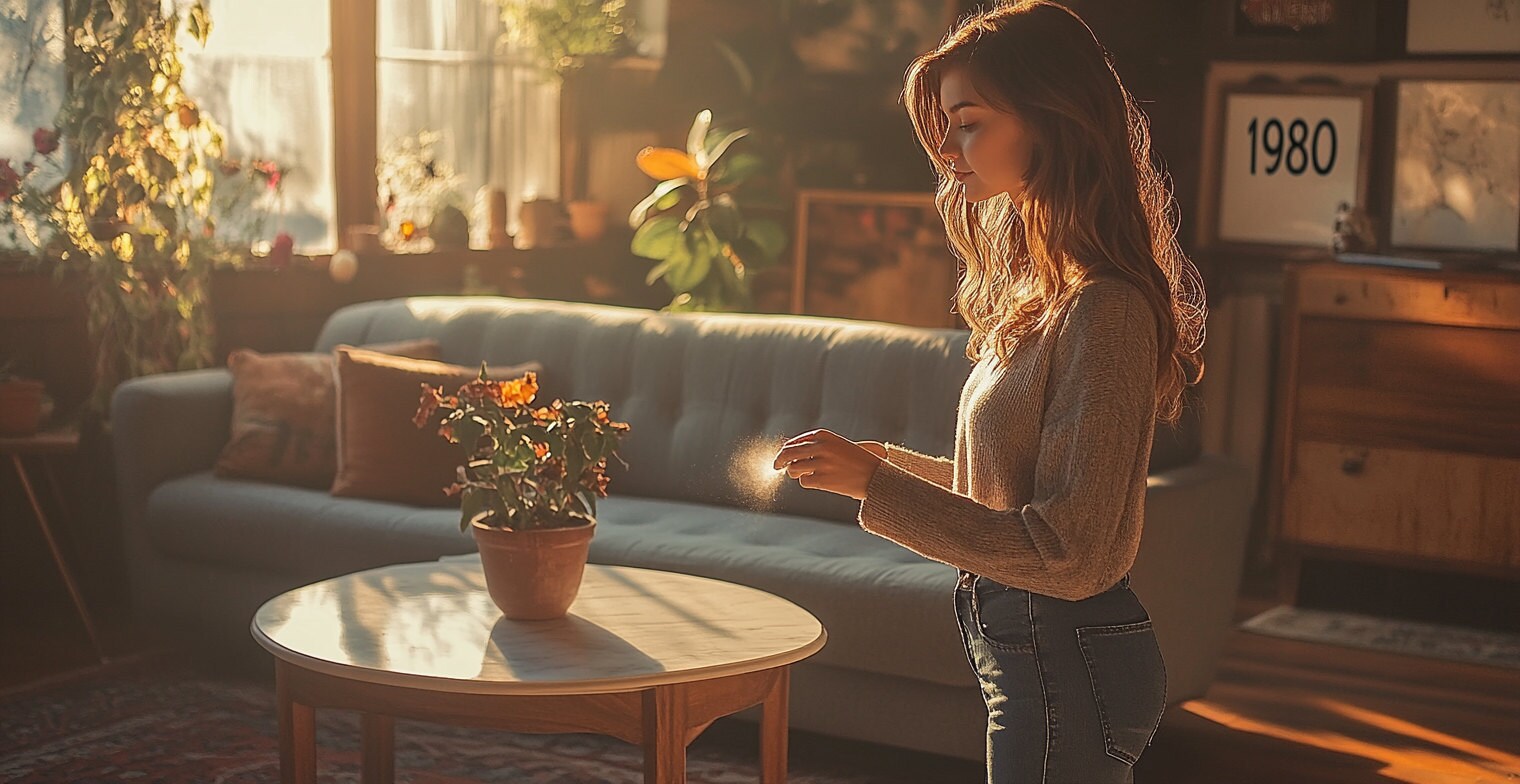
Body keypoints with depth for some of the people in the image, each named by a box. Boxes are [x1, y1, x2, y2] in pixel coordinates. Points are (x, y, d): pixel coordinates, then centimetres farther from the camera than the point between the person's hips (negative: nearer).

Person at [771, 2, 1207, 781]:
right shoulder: (1042, 290, 7)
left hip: (1065, 664, -9)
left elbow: (1069, 552, -24)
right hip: (1033, 651, 9)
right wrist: (888, 461, 10)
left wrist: (877, 484, -24)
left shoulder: (1104, 309, -22)